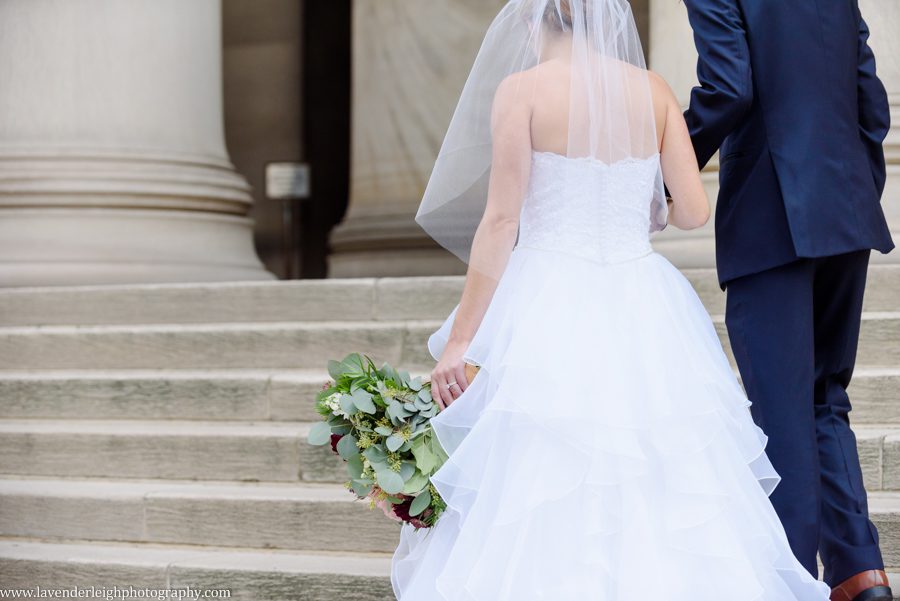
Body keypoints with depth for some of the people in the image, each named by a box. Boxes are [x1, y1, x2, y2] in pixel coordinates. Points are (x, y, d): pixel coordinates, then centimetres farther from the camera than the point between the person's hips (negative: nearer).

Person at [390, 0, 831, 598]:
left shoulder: (522, 89, -4)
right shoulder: (655, 91, 6)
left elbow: (500, 221, -8)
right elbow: (695, 210, 3)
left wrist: (460, 338, -6)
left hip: (548, 315, -4)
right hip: (642, 316, 4)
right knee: (663, 496, 8)